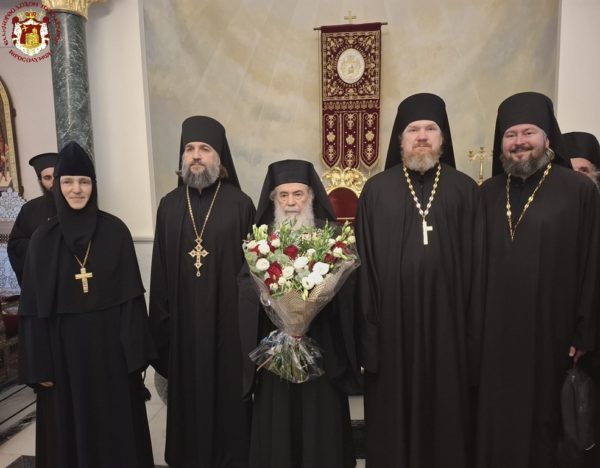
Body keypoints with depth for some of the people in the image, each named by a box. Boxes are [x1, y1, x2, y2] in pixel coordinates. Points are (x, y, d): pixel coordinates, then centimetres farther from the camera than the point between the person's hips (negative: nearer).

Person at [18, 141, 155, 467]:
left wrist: (136, 352, -8)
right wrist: (39, 365, -1)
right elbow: (34, 305, 1)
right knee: (71, 426, 14)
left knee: (118, 423, 12)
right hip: (65, 346, 1)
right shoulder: (43, 238, -1)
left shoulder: (115, 231, -4)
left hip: (109, 342, -1)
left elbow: (131, 295, -5)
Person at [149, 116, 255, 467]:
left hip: (228, 321, -2)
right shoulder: (170, 206, 5)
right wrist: (160, 322, 3)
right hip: (183, 323, 3)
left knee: (228, 393, 10)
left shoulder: (240, 204, -4)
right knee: (189, 397, 15)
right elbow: (160, 270, 6)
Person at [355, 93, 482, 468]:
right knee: (394, 417, 11)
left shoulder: (465, 190, 6)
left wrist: (475, 329, 0)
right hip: (393, 320, 0)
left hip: (447, 320, 1)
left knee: (447, 411, 12)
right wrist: (368, 326, -3)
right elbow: (365, 264, 1)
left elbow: (477, 262, 4)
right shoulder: (376, 190, 4)